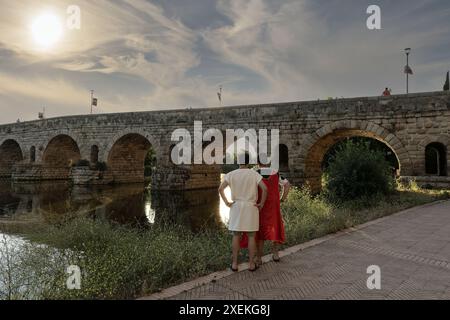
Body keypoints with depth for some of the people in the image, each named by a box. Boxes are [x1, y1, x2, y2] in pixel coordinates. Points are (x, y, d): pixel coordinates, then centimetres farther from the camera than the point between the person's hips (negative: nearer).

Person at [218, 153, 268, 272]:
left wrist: (226, 202, -1)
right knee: (251, 236, 7)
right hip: (251, 208, -1)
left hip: (236, 207, 1)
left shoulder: (231, 174, -2)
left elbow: (220, 188, -9)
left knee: (236, 236, 8)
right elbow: (264, 188, -15)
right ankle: (251, 263, 12)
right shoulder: (254, 174, -5)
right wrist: (261, 203, -5)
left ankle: (234, 263, 13)